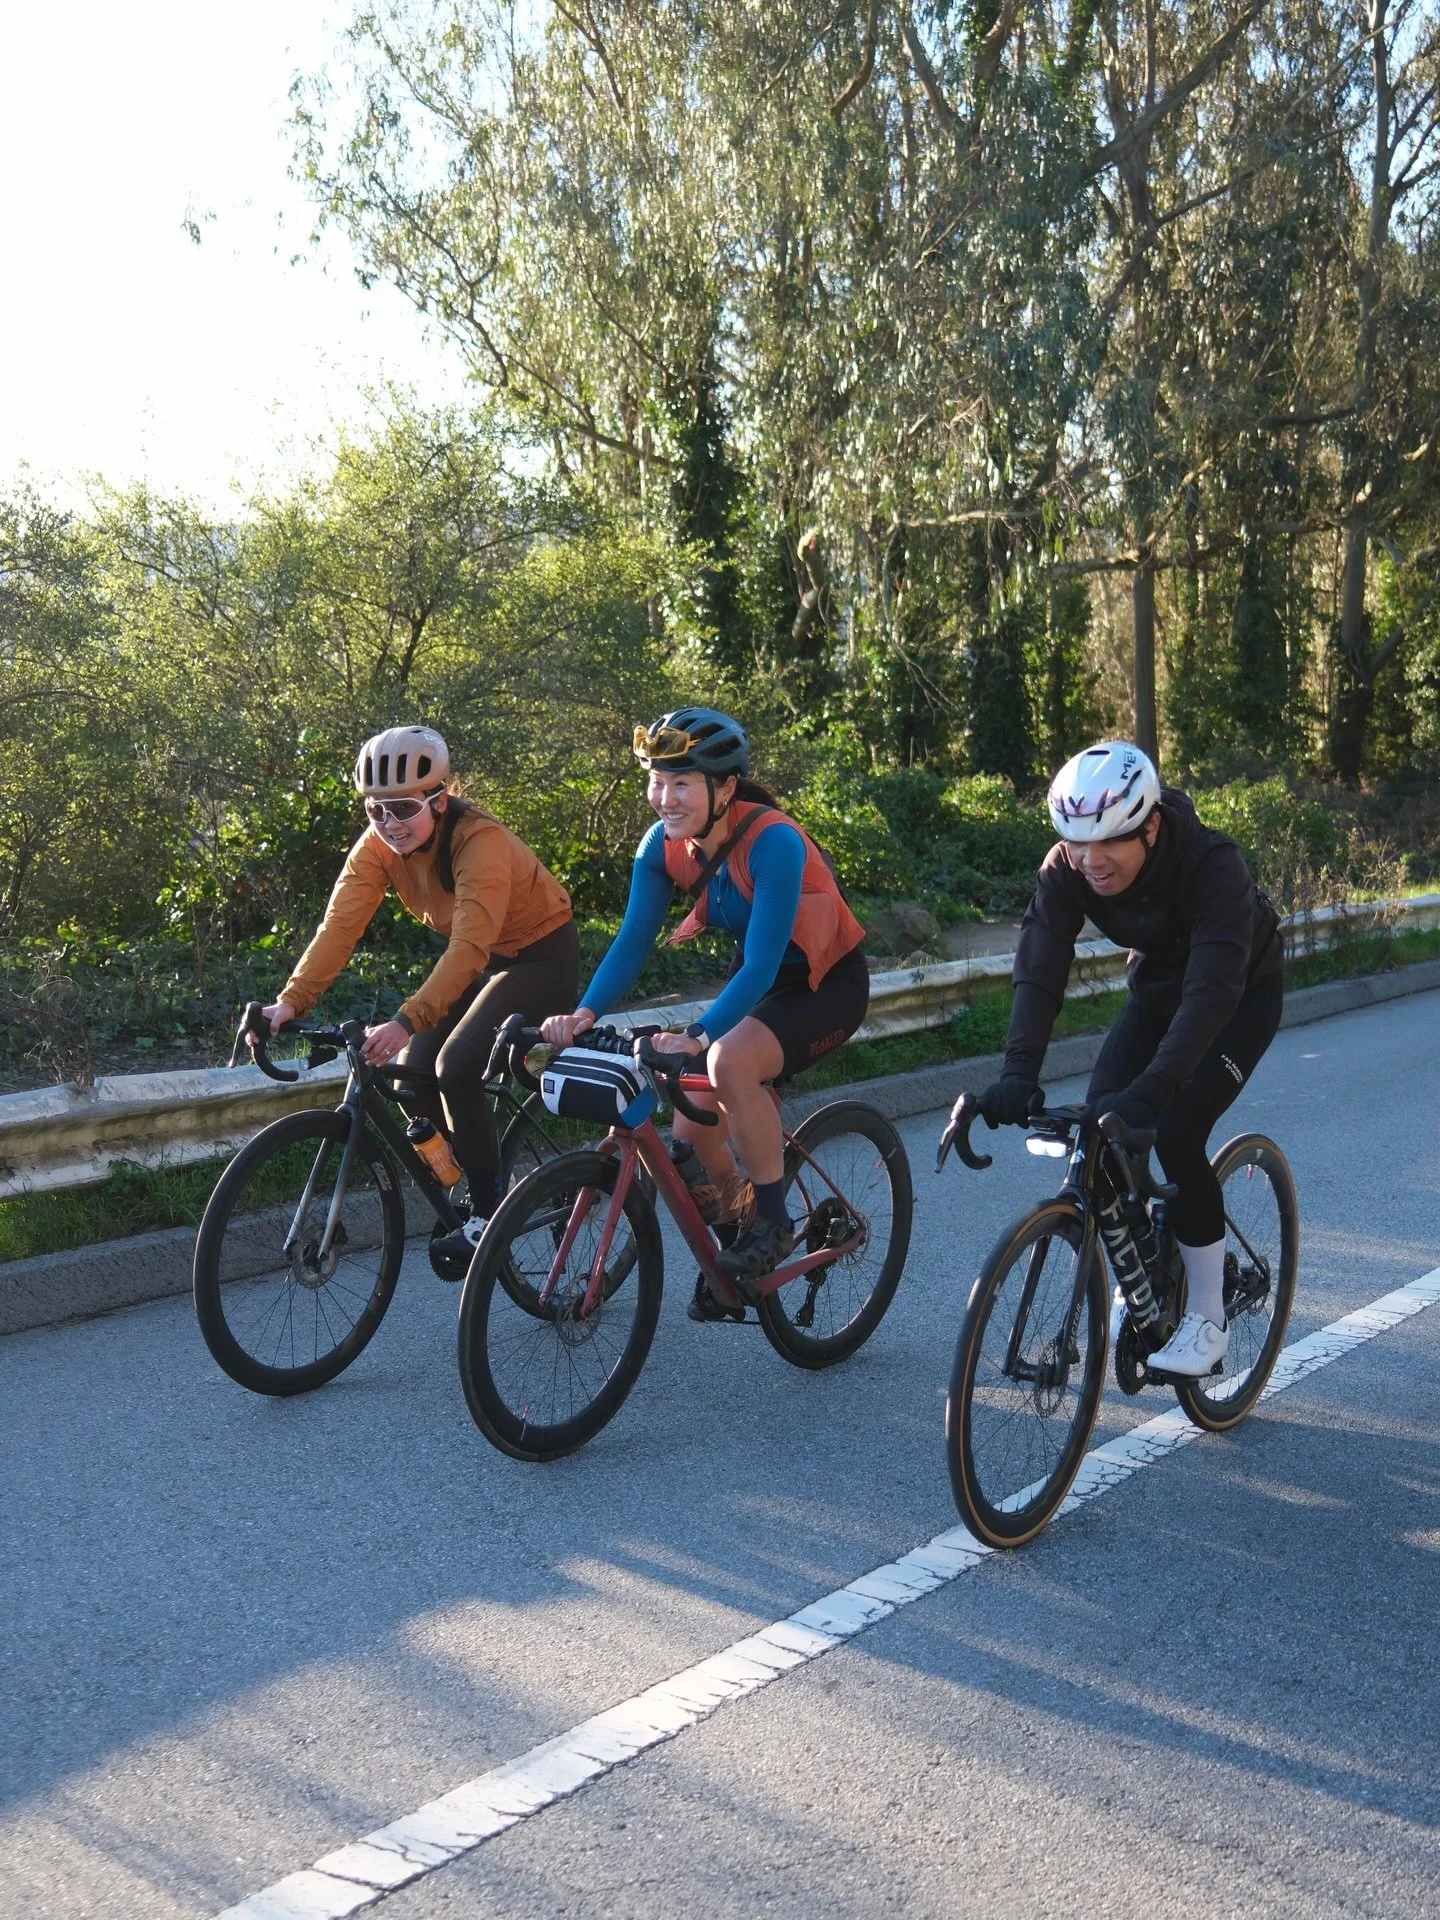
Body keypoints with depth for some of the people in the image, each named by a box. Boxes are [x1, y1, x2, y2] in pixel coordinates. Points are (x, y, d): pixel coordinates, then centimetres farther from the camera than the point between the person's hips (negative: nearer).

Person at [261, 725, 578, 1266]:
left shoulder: (480, 841, -32)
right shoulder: (378, 845, -13)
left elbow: (469, 948, -41)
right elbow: (340, 923, -23)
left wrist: (406, 1021, -52)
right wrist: (291, 1000, -37)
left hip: (540, 953, -7)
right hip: (482, 957, 7)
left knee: (458, 1068, -23)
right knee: (412, 1081, -6)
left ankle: (489, 1217, -7)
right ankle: (472, 1180, 18)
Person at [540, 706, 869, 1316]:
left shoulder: (771, 841, -31)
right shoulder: (665, 844, -12)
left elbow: (762, 963, -36)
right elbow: (632, 939, -15)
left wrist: (697, 1036, -49)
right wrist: (584, 1013, -33)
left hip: (827, 984, -7)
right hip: (759, 981, 7)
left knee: (730, 1060, -34)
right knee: (693, 1128, -5)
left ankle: (772, 1221, -14)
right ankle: (733, 1244, 25)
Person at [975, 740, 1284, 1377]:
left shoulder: (1212, 863, -37)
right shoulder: (1066, 869, -24)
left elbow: (1212, 989, -45)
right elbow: (1038, 969, -31)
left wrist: (1151, 1091, -56)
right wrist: (1018, 1072, -46)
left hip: (1244, 991, -5)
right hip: (1158, 985, 5)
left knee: (1176, 1133, -22)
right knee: (1099, 1123, -13)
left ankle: (1207, 1321, -5)